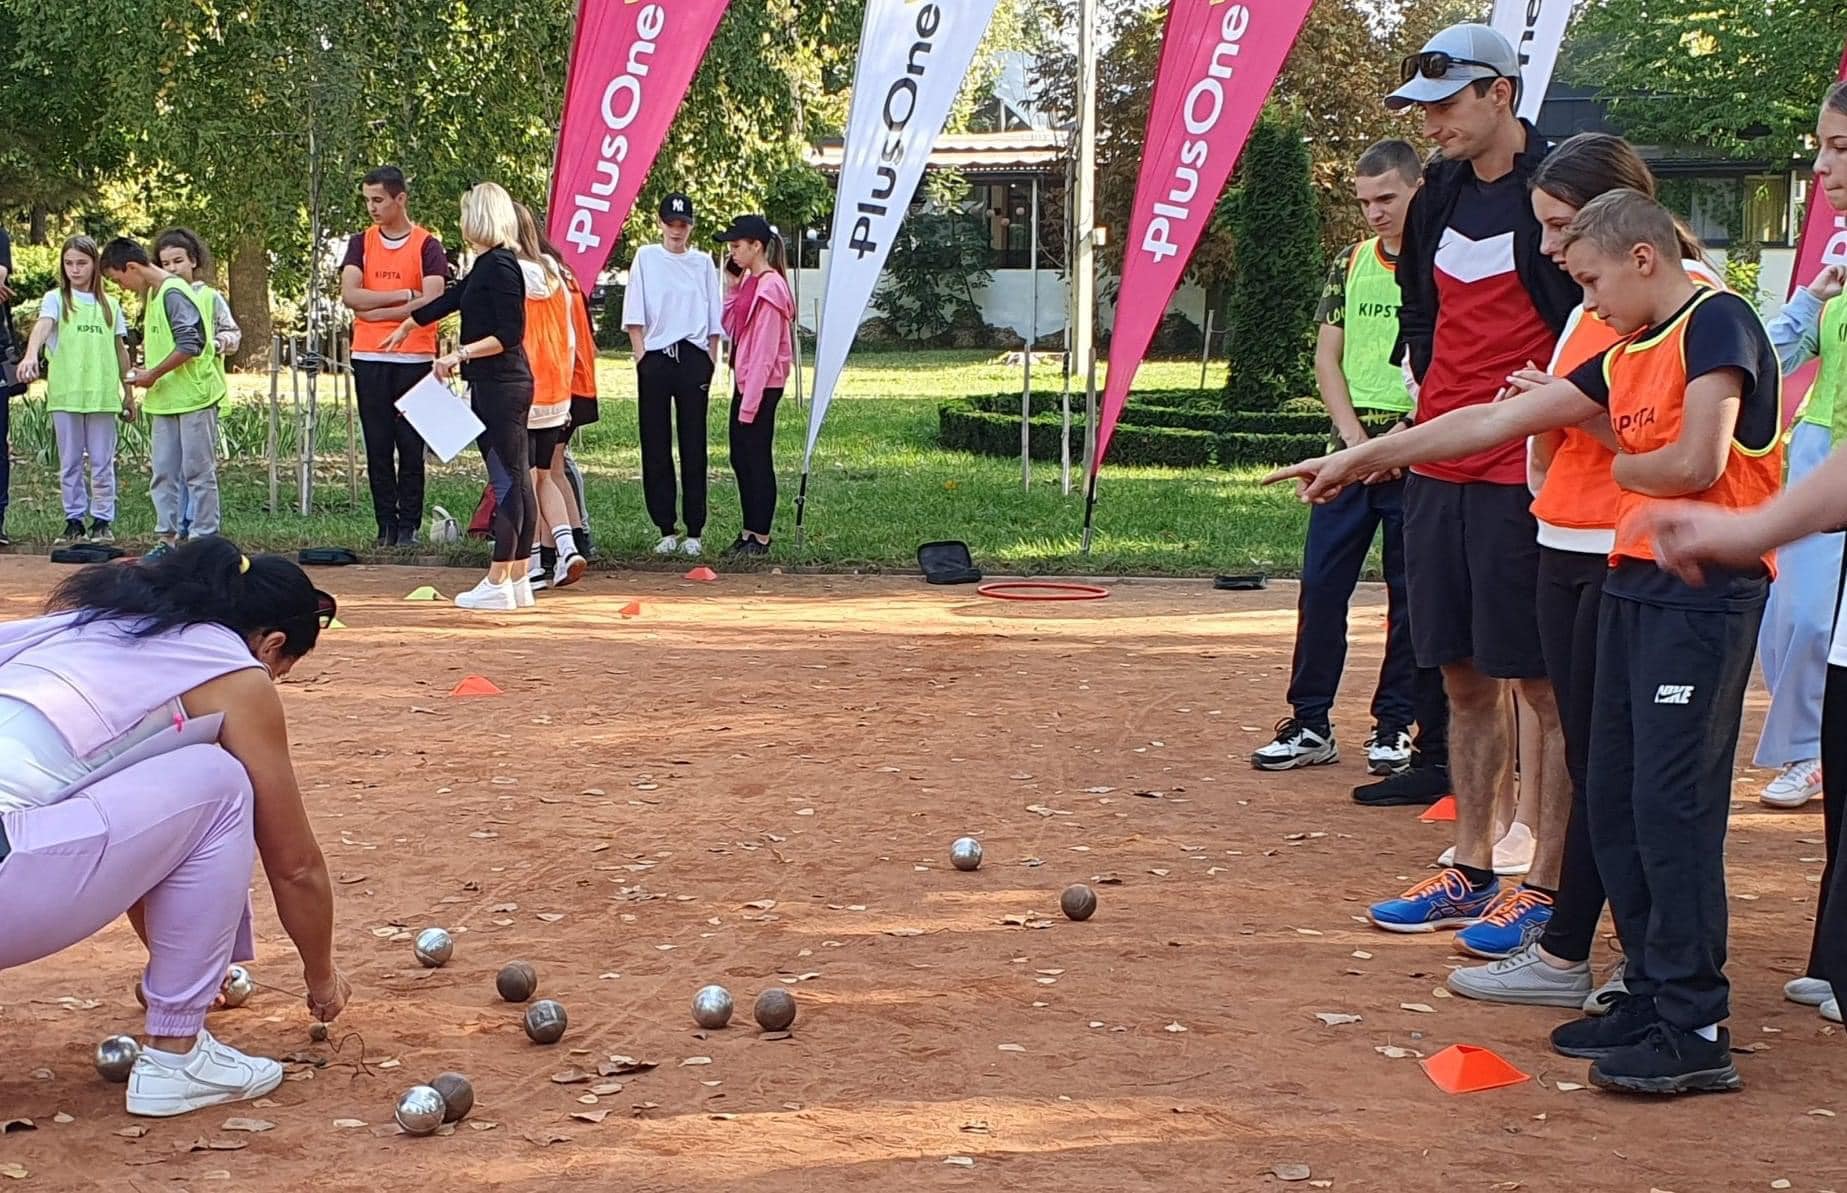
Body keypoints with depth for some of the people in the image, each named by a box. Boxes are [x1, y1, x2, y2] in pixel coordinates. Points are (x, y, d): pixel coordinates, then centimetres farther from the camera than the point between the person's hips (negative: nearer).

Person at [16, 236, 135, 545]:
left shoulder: (109, 305, 11)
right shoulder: (56, 299, 2)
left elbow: (120, 351, 16)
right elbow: (43, 325, -18)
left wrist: (128, 392, 16)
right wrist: (31, 355, -37)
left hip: (102, 394, 1)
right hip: (65, 394, -1)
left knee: (102, 462, 4)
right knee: (69, 462, 5)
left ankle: (102, 521, 12)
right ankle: (74, 520, 13)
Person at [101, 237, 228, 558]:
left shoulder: (174, 293, -14)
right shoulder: (152, 294, 15)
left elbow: (190, 344, -21)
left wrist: (153, 374, -15)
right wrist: (147, 360, 7)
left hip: (194, 396, -9)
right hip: (164, 400, 9)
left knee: (198, 471, -3)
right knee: (164, 472, 9)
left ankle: (204, 538, 1)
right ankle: (166, 537, 13)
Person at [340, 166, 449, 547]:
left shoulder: (427, 246, 0)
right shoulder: (361, 243, 10)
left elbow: (431, 302, -13)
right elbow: (349, 295, -4)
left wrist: (376, 309, -8)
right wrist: (404, 295, -12)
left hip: (414, 358, -3)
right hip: (369, 358, 3)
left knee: (411, 447, -1)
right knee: (378, 447, 4)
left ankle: (409, 526, 5)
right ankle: (386, 526, 9)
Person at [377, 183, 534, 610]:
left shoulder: (499, 266, -13)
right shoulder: (487, 266, 16)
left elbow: (510, 334, -18)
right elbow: (449, 300, 31)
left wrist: (460, 355, -17)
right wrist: (407, 324, 44)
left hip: (501, 386, -10)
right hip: (498, 386, 10)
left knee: (509, 479, -7)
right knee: (517, 480, 9)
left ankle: (497, 584, -6)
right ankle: (518, 581, 12)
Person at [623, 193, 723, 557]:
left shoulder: (703, 262, 10)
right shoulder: (646, 257, 6)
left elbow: (714, 320, 11)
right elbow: (634, 316, 3)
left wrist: (711, 362, 2)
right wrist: (641, 357, -5)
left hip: (693, 359, 0)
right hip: (655, 359, 0)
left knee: (693, 446, 0)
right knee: (655, 447, 1)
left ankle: (694, 531, 3)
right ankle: (666, 529, 8)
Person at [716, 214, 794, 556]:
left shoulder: (769, 287, -16)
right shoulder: (748, 282, 11)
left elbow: (765, 350, -19)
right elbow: (730, 327, 15)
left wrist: (751, 400, -19)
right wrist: (731, 285, 7)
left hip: (762, 385, -10)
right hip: (744, 381, 10)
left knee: (757, 458, -2)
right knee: (740, 458, 13)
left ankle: (760, 537, 6)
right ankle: (749, 532, 21)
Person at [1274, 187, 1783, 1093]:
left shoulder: (1717, 324, -8)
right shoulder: (1627, 356, 18)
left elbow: (1698, 462, -20)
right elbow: (1496, 420, 20)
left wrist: (1620, 464, 1)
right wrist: (1361, 458, 20)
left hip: (1704, 591, -9)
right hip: (1633, 584, 9)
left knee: (1670, 799, -11)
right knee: (1612, 797, 10)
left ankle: (1695, 1032, -7)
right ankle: (1651, 996, 18)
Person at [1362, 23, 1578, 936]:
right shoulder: (1441, 195, 13)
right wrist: (1429, 391, 11)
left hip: (1525, 476, -8)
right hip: (1439, 471, 8)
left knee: (1540, 683, -2)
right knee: (1464, 680, 13)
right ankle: (1471, 875, 22)